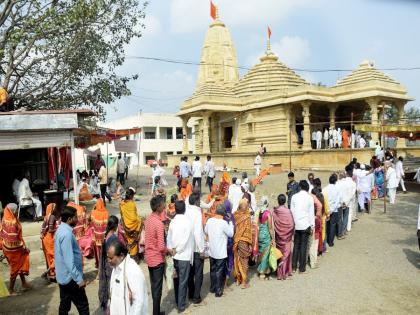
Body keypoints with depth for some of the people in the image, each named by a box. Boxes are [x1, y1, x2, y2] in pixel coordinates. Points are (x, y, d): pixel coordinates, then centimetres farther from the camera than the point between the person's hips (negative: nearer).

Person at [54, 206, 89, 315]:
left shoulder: (61, 229, 6)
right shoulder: (66, 233, -25)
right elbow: (69, 261, -27)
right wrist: (79, 279, -23)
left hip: (63, 276, 10)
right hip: (70, 277, -10)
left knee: (64, 304, 18)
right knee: (83, 305, 3)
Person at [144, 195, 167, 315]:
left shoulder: (148, 219, 0)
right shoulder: (159, 223, -25)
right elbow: (161, 247, -25)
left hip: (149, 257, 8)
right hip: (157, 259, -8)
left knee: (153, 285, 19)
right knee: (157, 287, 6)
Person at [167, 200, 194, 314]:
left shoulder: (172, 222, 2)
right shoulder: (188, 222, -11)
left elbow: (168, 238, -1)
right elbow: (187, 240, -14)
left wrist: (171, 250, -2)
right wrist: (176, 250, -7)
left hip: (174, 256, 5)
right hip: (184, 256, -5)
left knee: (176, 279, 16)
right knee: (183, 282, 3)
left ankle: (178, 302, 28)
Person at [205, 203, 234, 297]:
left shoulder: (209, 220, -5)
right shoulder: (224, 223, -22)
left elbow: (206, 232, 10)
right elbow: (231, 234, -8)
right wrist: (230, 221, -4)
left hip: (211, 251, 5)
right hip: (221, 252, -5)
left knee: (212, 269, 19)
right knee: (219, 271, 6)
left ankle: (212, 288, 32)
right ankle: (218, 291, 14)